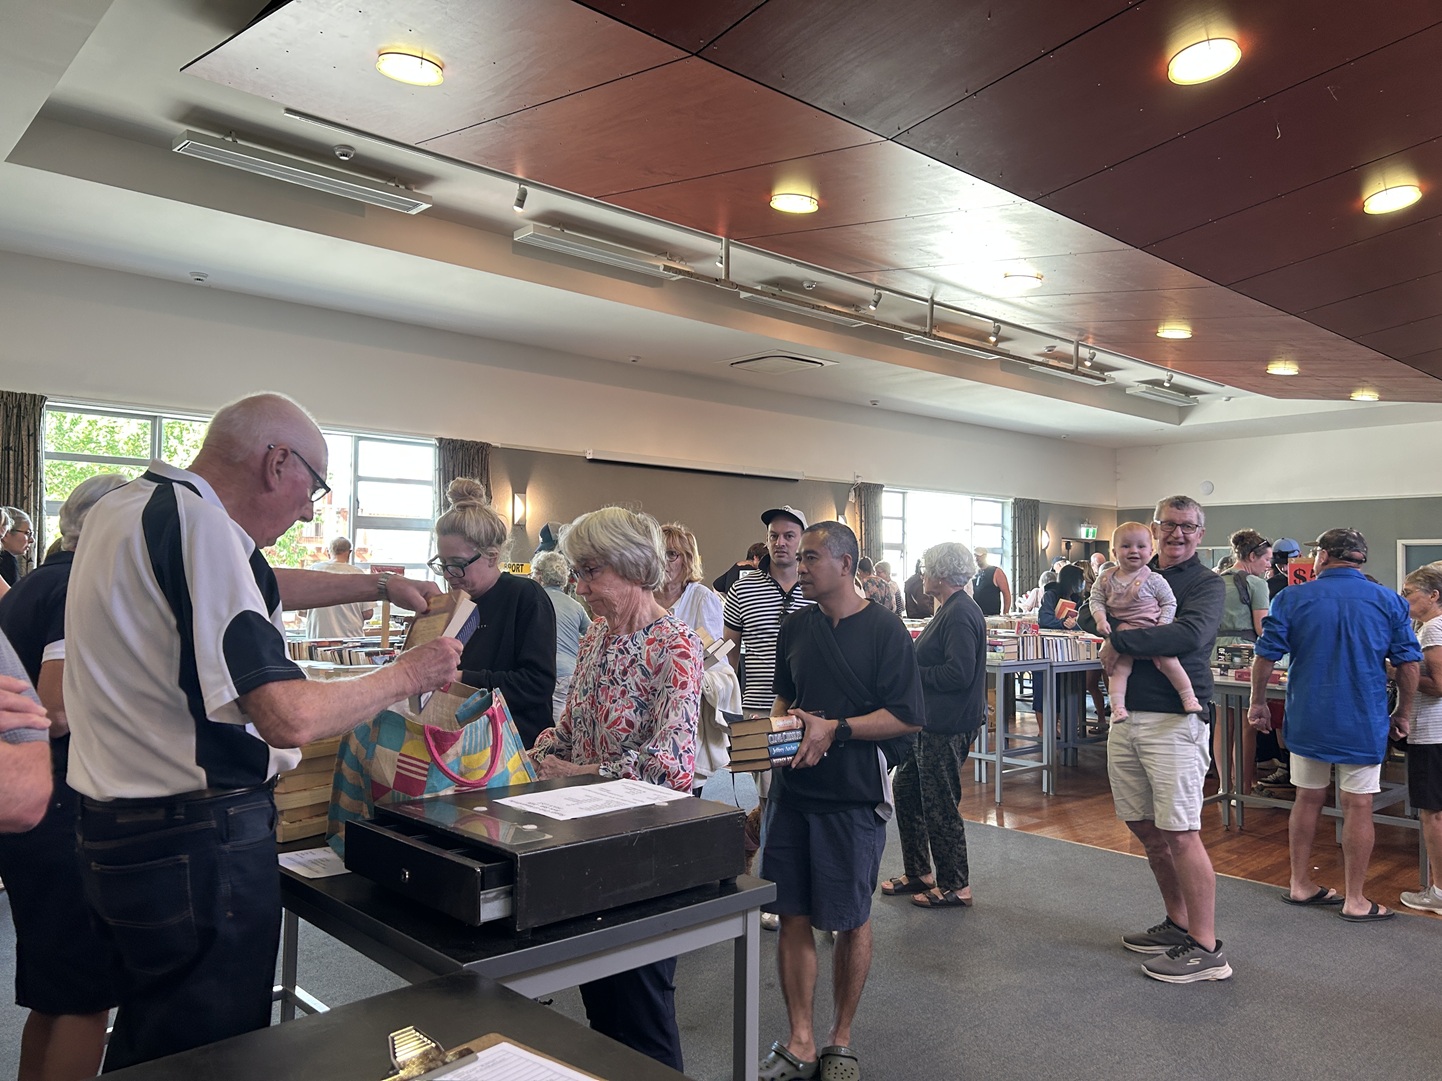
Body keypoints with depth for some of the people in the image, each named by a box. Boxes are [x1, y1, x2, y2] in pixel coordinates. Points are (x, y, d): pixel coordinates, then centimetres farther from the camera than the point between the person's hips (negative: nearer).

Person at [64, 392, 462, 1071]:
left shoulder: (122, 508, 9)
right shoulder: (199, 525, -22)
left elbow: (260, 587, 25)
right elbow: (291, 717, -27)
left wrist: (378, 585, 24)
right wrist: (407, 674, -12)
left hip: (113, 831, 10)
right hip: (198, 844, -10)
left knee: (146, 1043, 23)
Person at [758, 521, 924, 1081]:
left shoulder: (884, 630, -8)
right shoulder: (795, 629, 9)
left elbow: (907, 717, -11)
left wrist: (835, 729, -19)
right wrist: (782, 722, -1)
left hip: (853, 794, -4)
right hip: (793, 785, 5)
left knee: (851, 920, 9)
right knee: (792, 915, 6)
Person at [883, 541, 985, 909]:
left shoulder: (960, 615, -20)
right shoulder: (951, 610, 13)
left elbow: (959, 673, -26)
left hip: (948, 726, -11)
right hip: (930, 721, 11)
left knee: (939, 804, 1)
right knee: (906, 789, 17)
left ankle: (955, 886, 17)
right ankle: (918, 873, 29)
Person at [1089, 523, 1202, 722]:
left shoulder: (1154, 580, -2)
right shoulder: (1106, 580, 4)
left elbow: (1169, 603, 2)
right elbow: (1096, 600, 5)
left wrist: (1162, 625, -11)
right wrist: (1101, 620, -13)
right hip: (1122, 635, 2)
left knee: (1168, 662, -12)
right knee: (1119, 667, -11)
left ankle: (1189, 697, 2)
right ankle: (1117, 706, -12)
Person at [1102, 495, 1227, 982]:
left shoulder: (1206, 584, -4)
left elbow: (1191, 634, -22)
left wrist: (1120, 641, -15)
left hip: (1173, 721, -7)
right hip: (1126, 717, 7)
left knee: (1180, 832, -5)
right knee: (1145, 827, 14)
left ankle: (1205, 948, 5)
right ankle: (1177, 923, 29)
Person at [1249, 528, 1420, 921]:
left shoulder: (1292, 599, -5)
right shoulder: (1390, 602, -2)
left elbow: (1266, 655, -5)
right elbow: (1409, 663, -1)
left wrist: (1258, 703, 6)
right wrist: (1403, 714, 11)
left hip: (1308, 721, 1)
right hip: (1364, 724, -1)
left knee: (1308, 800, 14)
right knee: (1358, 807, 6)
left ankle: (1301, 885, 24)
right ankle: (1355, 900, 14)